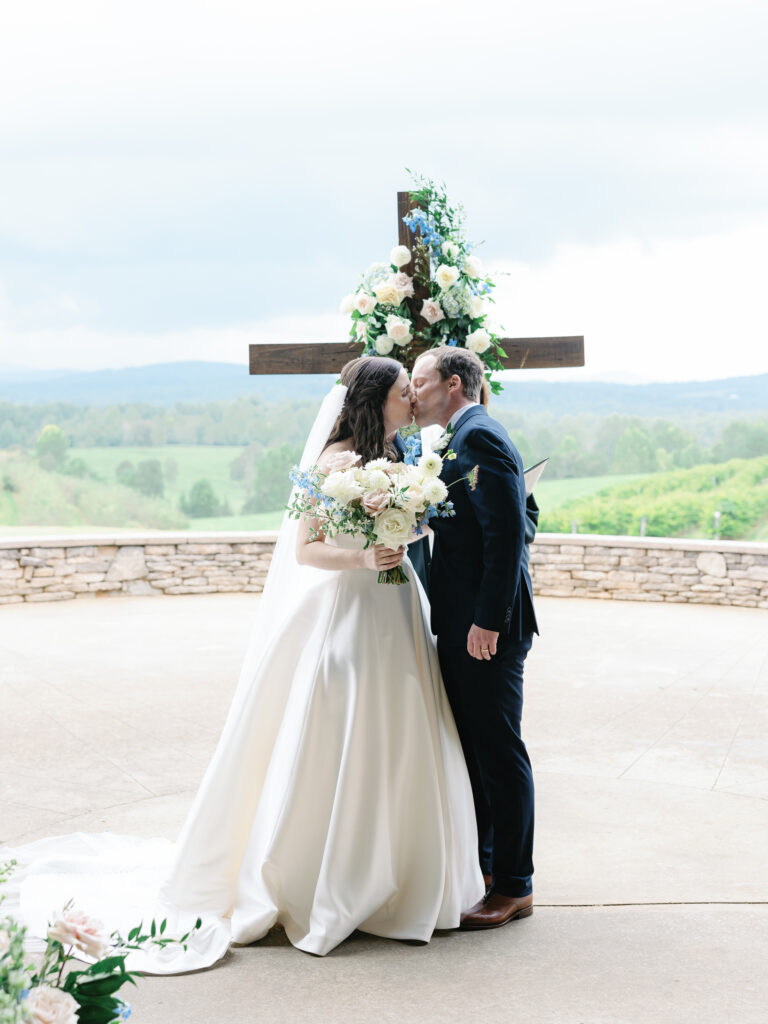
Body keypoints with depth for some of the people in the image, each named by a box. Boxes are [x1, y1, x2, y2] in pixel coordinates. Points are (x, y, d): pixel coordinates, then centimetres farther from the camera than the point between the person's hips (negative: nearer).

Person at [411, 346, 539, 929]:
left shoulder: (478, 437, -14)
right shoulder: (469, 436, 17)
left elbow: (506, 531, -22)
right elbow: (521, 519, 21)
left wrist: (489, 618, -24)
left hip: (487, 625, -11)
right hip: (464, 620, 11)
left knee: (499, 749, -3)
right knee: (472, 744, 18)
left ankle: (514, 886, 6)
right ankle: (478, 859, 31)